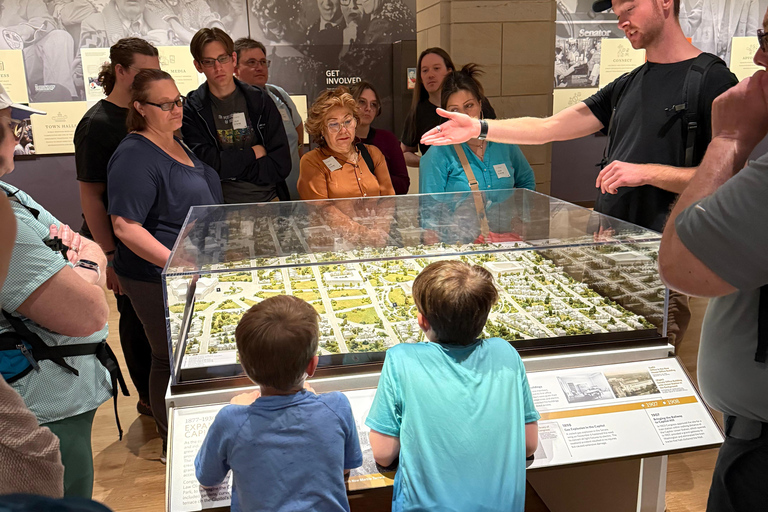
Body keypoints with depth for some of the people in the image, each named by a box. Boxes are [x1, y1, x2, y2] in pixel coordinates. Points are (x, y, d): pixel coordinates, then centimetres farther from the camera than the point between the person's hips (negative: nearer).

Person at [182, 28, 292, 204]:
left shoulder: (260, 101, 9)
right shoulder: (191, 110, 4)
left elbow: (281, 166, 2)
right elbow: (205, 165, -7)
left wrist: (230, 168, -5)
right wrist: (253, 153, 1)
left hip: (268, 199, 3)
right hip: (221, 207, -2)